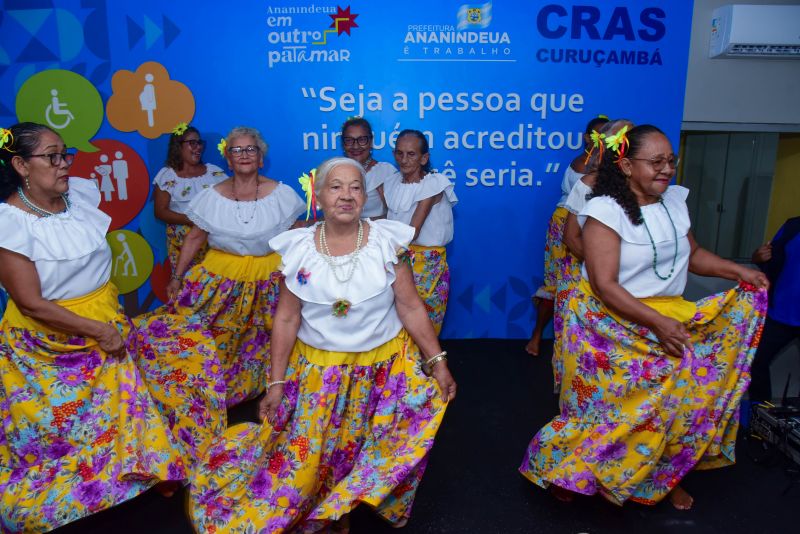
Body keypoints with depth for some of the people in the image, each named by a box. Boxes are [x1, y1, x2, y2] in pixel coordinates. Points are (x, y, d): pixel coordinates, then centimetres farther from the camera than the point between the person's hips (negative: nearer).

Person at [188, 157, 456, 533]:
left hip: (384, 366, 0)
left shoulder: (388, 241, -9)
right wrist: (276, 381, -3)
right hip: (317, 369, 0)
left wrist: (438, 363, -8)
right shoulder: (298, 248, -8)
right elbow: (286, 319, -4)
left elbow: (411, 308, -6)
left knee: (374, 451, 14)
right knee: (310, 451, 11)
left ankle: (347, 504, 44)